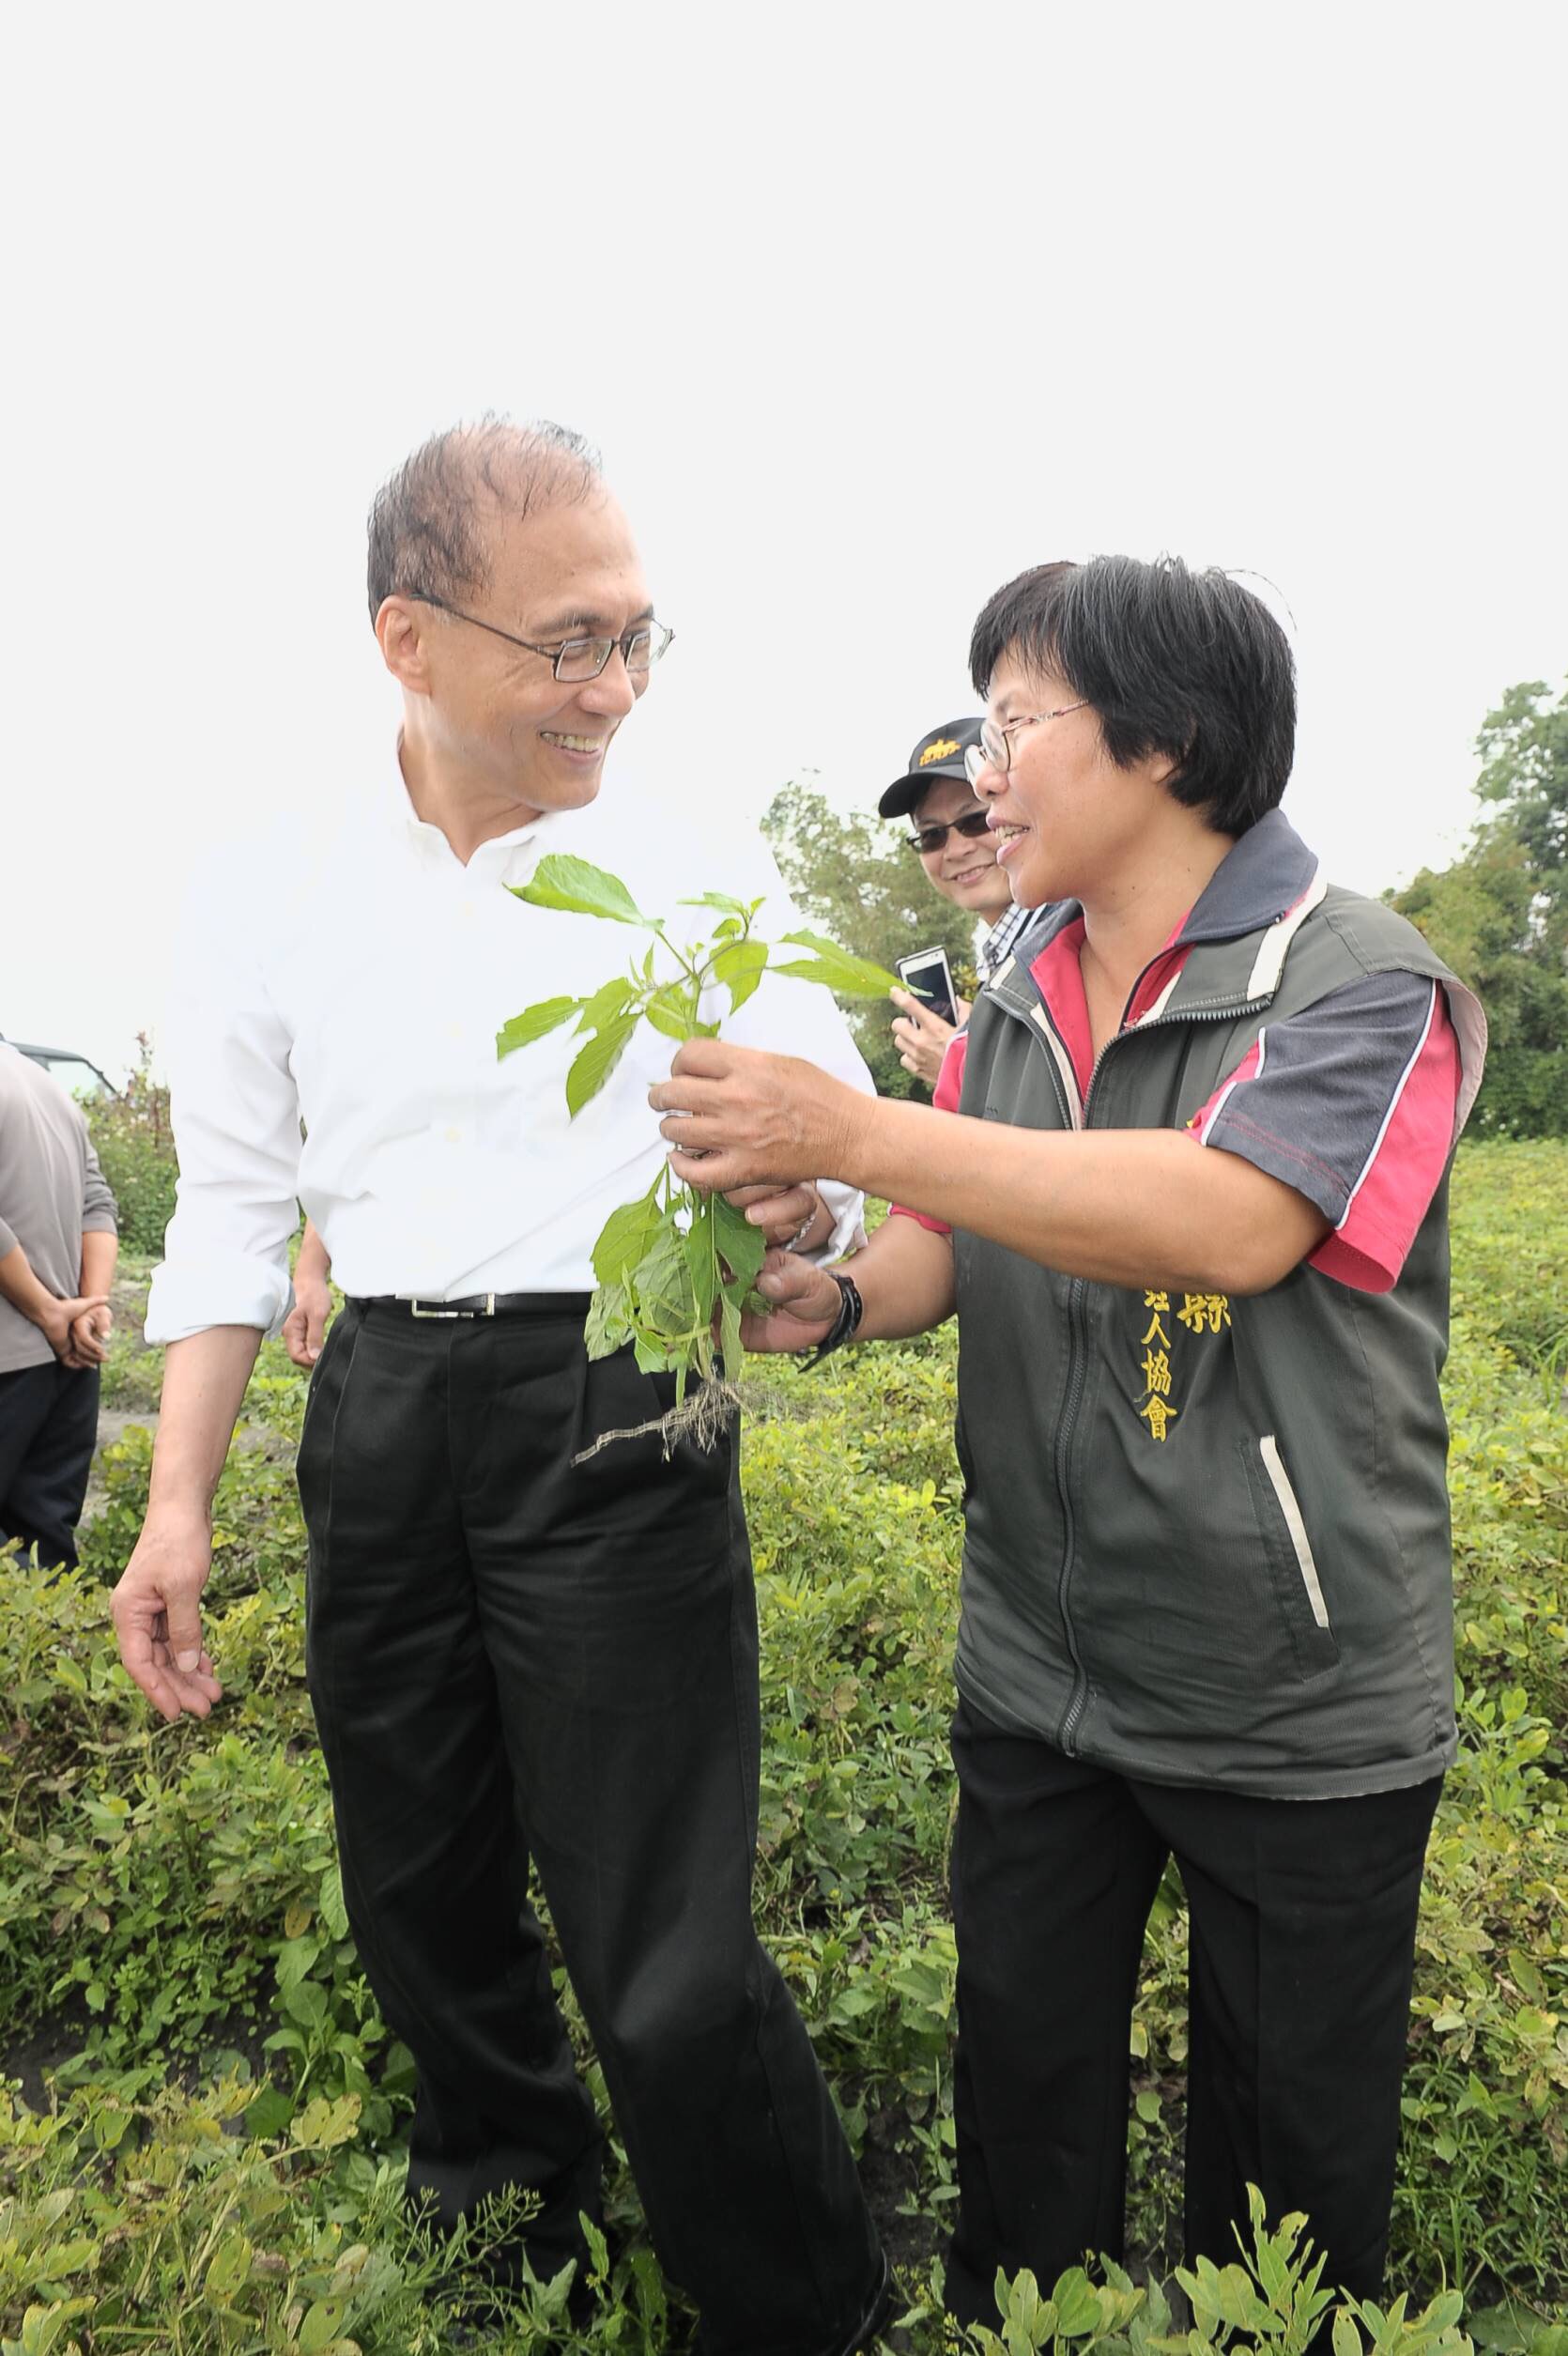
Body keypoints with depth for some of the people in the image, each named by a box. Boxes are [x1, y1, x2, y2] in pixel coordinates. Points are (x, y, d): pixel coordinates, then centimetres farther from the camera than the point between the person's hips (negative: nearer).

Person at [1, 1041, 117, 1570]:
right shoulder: (52, 1088, 15)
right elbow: (98, 1207, 12)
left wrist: (47, 1312, -10)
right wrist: (95, 1307, 2)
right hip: (72, 1357, 8)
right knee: (48, 1531, 13)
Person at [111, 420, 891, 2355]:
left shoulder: (707, 878, -4)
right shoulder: (271, 902, 1)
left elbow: (842, 1158, -3)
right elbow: (236, 1212, 7)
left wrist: (799, 1198, -28)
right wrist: (177, 1503, 3)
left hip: (617, 1424, -3)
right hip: (381, 1428, 4)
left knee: (667, 1971, -5)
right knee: (425, 1904, 19)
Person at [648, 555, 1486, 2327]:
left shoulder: (1360, 983, -15)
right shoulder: (1014, 1010, 4)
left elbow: (1229, 1225, -32)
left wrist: (857, 1133, -34)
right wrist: (834, 1301, -12)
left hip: (1296, 1713, -4)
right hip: (1037, 1679, 5)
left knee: (1288, 2148, 17)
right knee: (1022, 2086, 21)